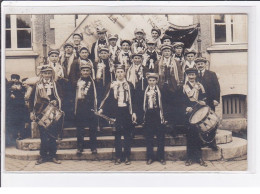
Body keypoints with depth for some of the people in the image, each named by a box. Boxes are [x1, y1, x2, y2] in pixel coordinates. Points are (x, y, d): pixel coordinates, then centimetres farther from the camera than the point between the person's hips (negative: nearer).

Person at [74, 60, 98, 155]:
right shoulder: (78, 82, 7)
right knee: (80, 129, 5)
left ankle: (93, 147, 14)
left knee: (92, 128, 4)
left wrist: (96, 108, -2)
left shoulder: (93, 82, 2)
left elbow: (95, 96, 4)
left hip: (90, 108, -1)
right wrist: (75, 109, 5)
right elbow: (76, 96, 10)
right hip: (80, 108, 2)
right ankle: (80, 147, 15)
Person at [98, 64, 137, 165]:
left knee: (127, 134, 3)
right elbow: (107, 98, 4)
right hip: (116, 112, 0)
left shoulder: (129, 85, 6)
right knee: (117, 134, 4)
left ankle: (127, 157, 10)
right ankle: (118, 157, 10)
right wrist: (101, 108, -8)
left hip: (126, 112, 0)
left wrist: (133, 112, -2)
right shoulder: (112, 85, 6)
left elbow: (132, 100, 5)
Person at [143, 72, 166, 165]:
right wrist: (143, 115, 1)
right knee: (149, 137, 5)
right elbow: (143, 104, 8)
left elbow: (163, 104, 2)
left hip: (157, 115, -1)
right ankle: (150, 157, 13)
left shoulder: (160, 90, 2)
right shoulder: (145, 91, 7)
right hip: (148, 115, 1)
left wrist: (163, 115, -5)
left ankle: (161, 157, 11)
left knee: (160, 137, 2)